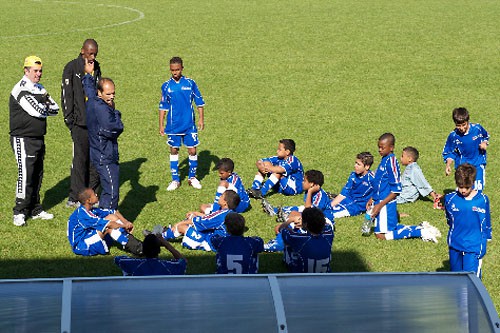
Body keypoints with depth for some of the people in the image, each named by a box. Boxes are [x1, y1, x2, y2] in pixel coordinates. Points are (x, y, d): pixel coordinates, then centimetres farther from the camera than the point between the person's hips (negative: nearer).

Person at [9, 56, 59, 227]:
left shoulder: (40, 88, 14)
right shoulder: (21, 89, -15)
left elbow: (55, 108, 8)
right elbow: (37, 111, -23)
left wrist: (43, 107, -11)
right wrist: (46, 106, -1)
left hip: (39, 138, 9)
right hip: (23, 140, -9)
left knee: (37, 174, 13)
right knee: (25, 175, -10)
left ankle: (35, 209, 22)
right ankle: (19, 212, -4)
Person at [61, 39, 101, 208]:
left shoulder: (96, 67, 13)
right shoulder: (71, 68, -5)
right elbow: (66, 95, -6)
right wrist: (69, 120, -9)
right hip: (80, 123, -6)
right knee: (80, 159, -5)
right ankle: (75, 197, 2)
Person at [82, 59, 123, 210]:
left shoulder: (92, 101, 7)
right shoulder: (101, 108, -22)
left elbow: (89, 88, 30)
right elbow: (113, 130, -24)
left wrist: (88, 74, 46)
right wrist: (115, 112, -7)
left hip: (101, 156, 11)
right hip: (106, 157, -11)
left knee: (107, 190, 19)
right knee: (112, 192, -10)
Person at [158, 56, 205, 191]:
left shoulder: (190, 83, -2)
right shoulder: (166, 86, 0)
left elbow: (199, 102, 4)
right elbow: (163, 107, 7)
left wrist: (201, 119, -1)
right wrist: (161, 125, 5)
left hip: (189, 124, -1)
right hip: (173, 126, 1)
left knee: (192, 151, 1)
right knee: (174, 150, 6)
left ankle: (192, 177, 19)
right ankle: (175, 180, 16)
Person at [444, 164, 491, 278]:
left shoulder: (482, 200, -5)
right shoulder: (450, 199, -2)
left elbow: (486, 224, 5)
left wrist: (485, 238, 4)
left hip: (474, 247, -3)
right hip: (455, 246, 3)